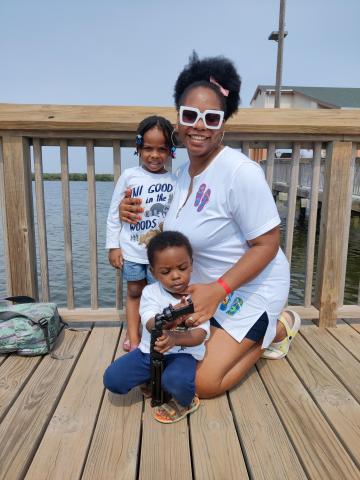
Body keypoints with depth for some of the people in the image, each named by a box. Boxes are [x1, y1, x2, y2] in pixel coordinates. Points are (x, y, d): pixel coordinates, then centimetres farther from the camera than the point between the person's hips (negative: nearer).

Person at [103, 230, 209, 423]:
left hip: (183, 353, -3)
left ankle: (185, 402, 4)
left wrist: (175, 338, -39)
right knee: (112, 379, -13)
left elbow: (200, 334, -18)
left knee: (177, 382, -35)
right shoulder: (150, 292, -7)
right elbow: (151, 325, -23)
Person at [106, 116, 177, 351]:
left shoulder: (175, 182, -4)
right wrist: (113, 246, -1)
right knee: (134, 291, 14)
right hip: (132, 250, 1)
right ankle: (133, 336, 28)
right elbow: (114, 213, 0)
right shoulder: (129, 176, -4)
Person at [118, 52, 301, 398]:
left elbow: (267, 244, -22)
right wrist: (139, 218, -6)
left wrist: (217, 290, -29)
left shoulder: (241, 172, -24)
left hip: (252, 288, -7)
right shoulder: (187, 170, 1)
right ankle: (253, 333, 29)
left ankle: (275, 329, 15)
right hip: (208, 286, 8)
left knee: (203, 383, -6)